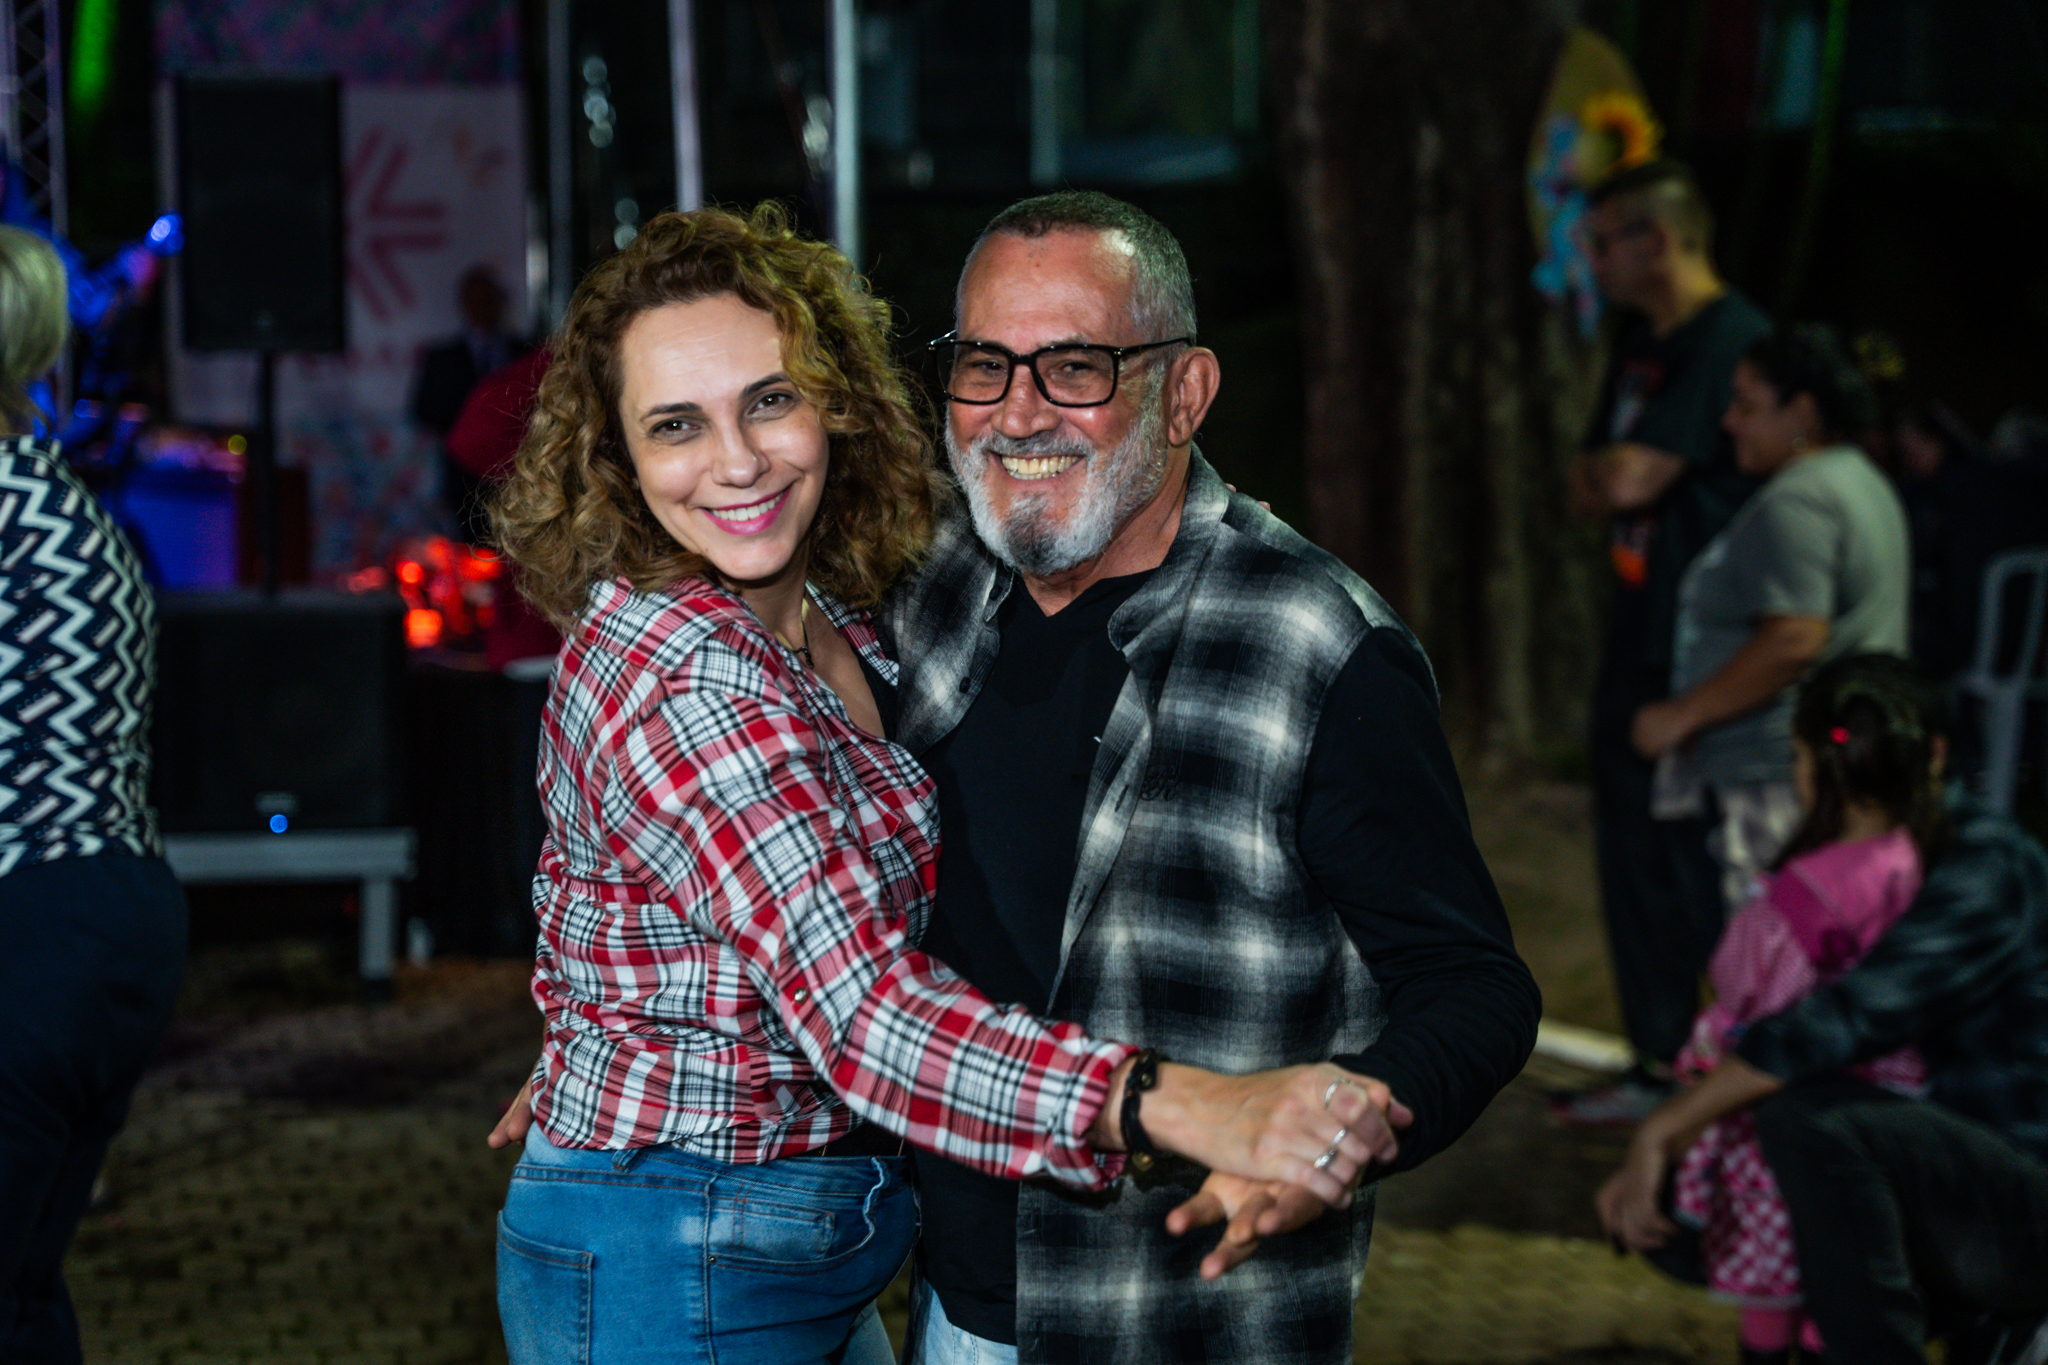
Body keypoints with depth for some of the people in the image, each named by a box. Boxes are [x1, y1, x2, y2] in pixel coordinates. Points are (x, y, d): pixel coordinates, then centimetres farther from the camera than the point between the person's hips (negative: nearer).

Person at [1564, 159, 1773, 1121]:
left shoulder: (1731, 340, -16)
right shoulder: (1640, 340, 15)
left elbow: (1627, 477, -22)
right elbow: (1591, 484, 16)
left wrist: (1607, 471, 0)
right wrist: (1611, 474, -5)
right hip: (1641, 635, 9)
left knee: (1708, 871, -7)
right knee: (1636, 861, 12)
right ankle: (1659, 1066, 21)